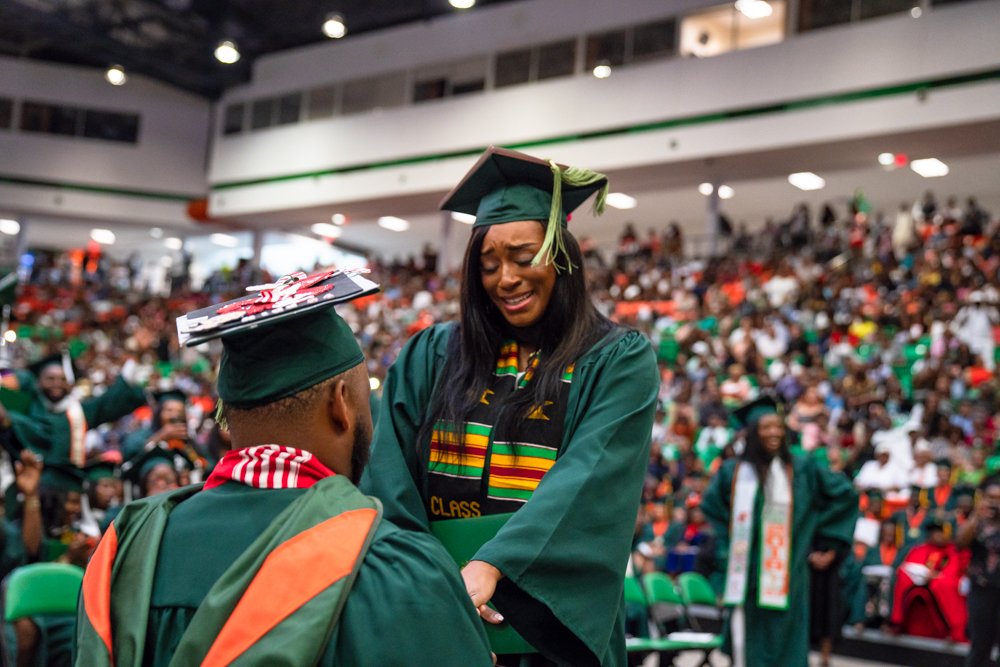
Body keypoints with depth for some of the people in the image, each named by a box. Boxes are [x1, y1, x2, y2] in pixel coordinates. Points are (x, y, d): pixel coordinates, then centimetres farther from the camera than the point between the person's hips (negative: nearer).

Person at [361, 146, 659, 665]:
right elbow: (390, 481, -5)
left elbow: (588, 480, -18)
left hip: (555, 619, -2)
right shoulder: (430, 358, 4)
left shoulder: (618, 362, -4)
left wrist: (489, 566, -31)